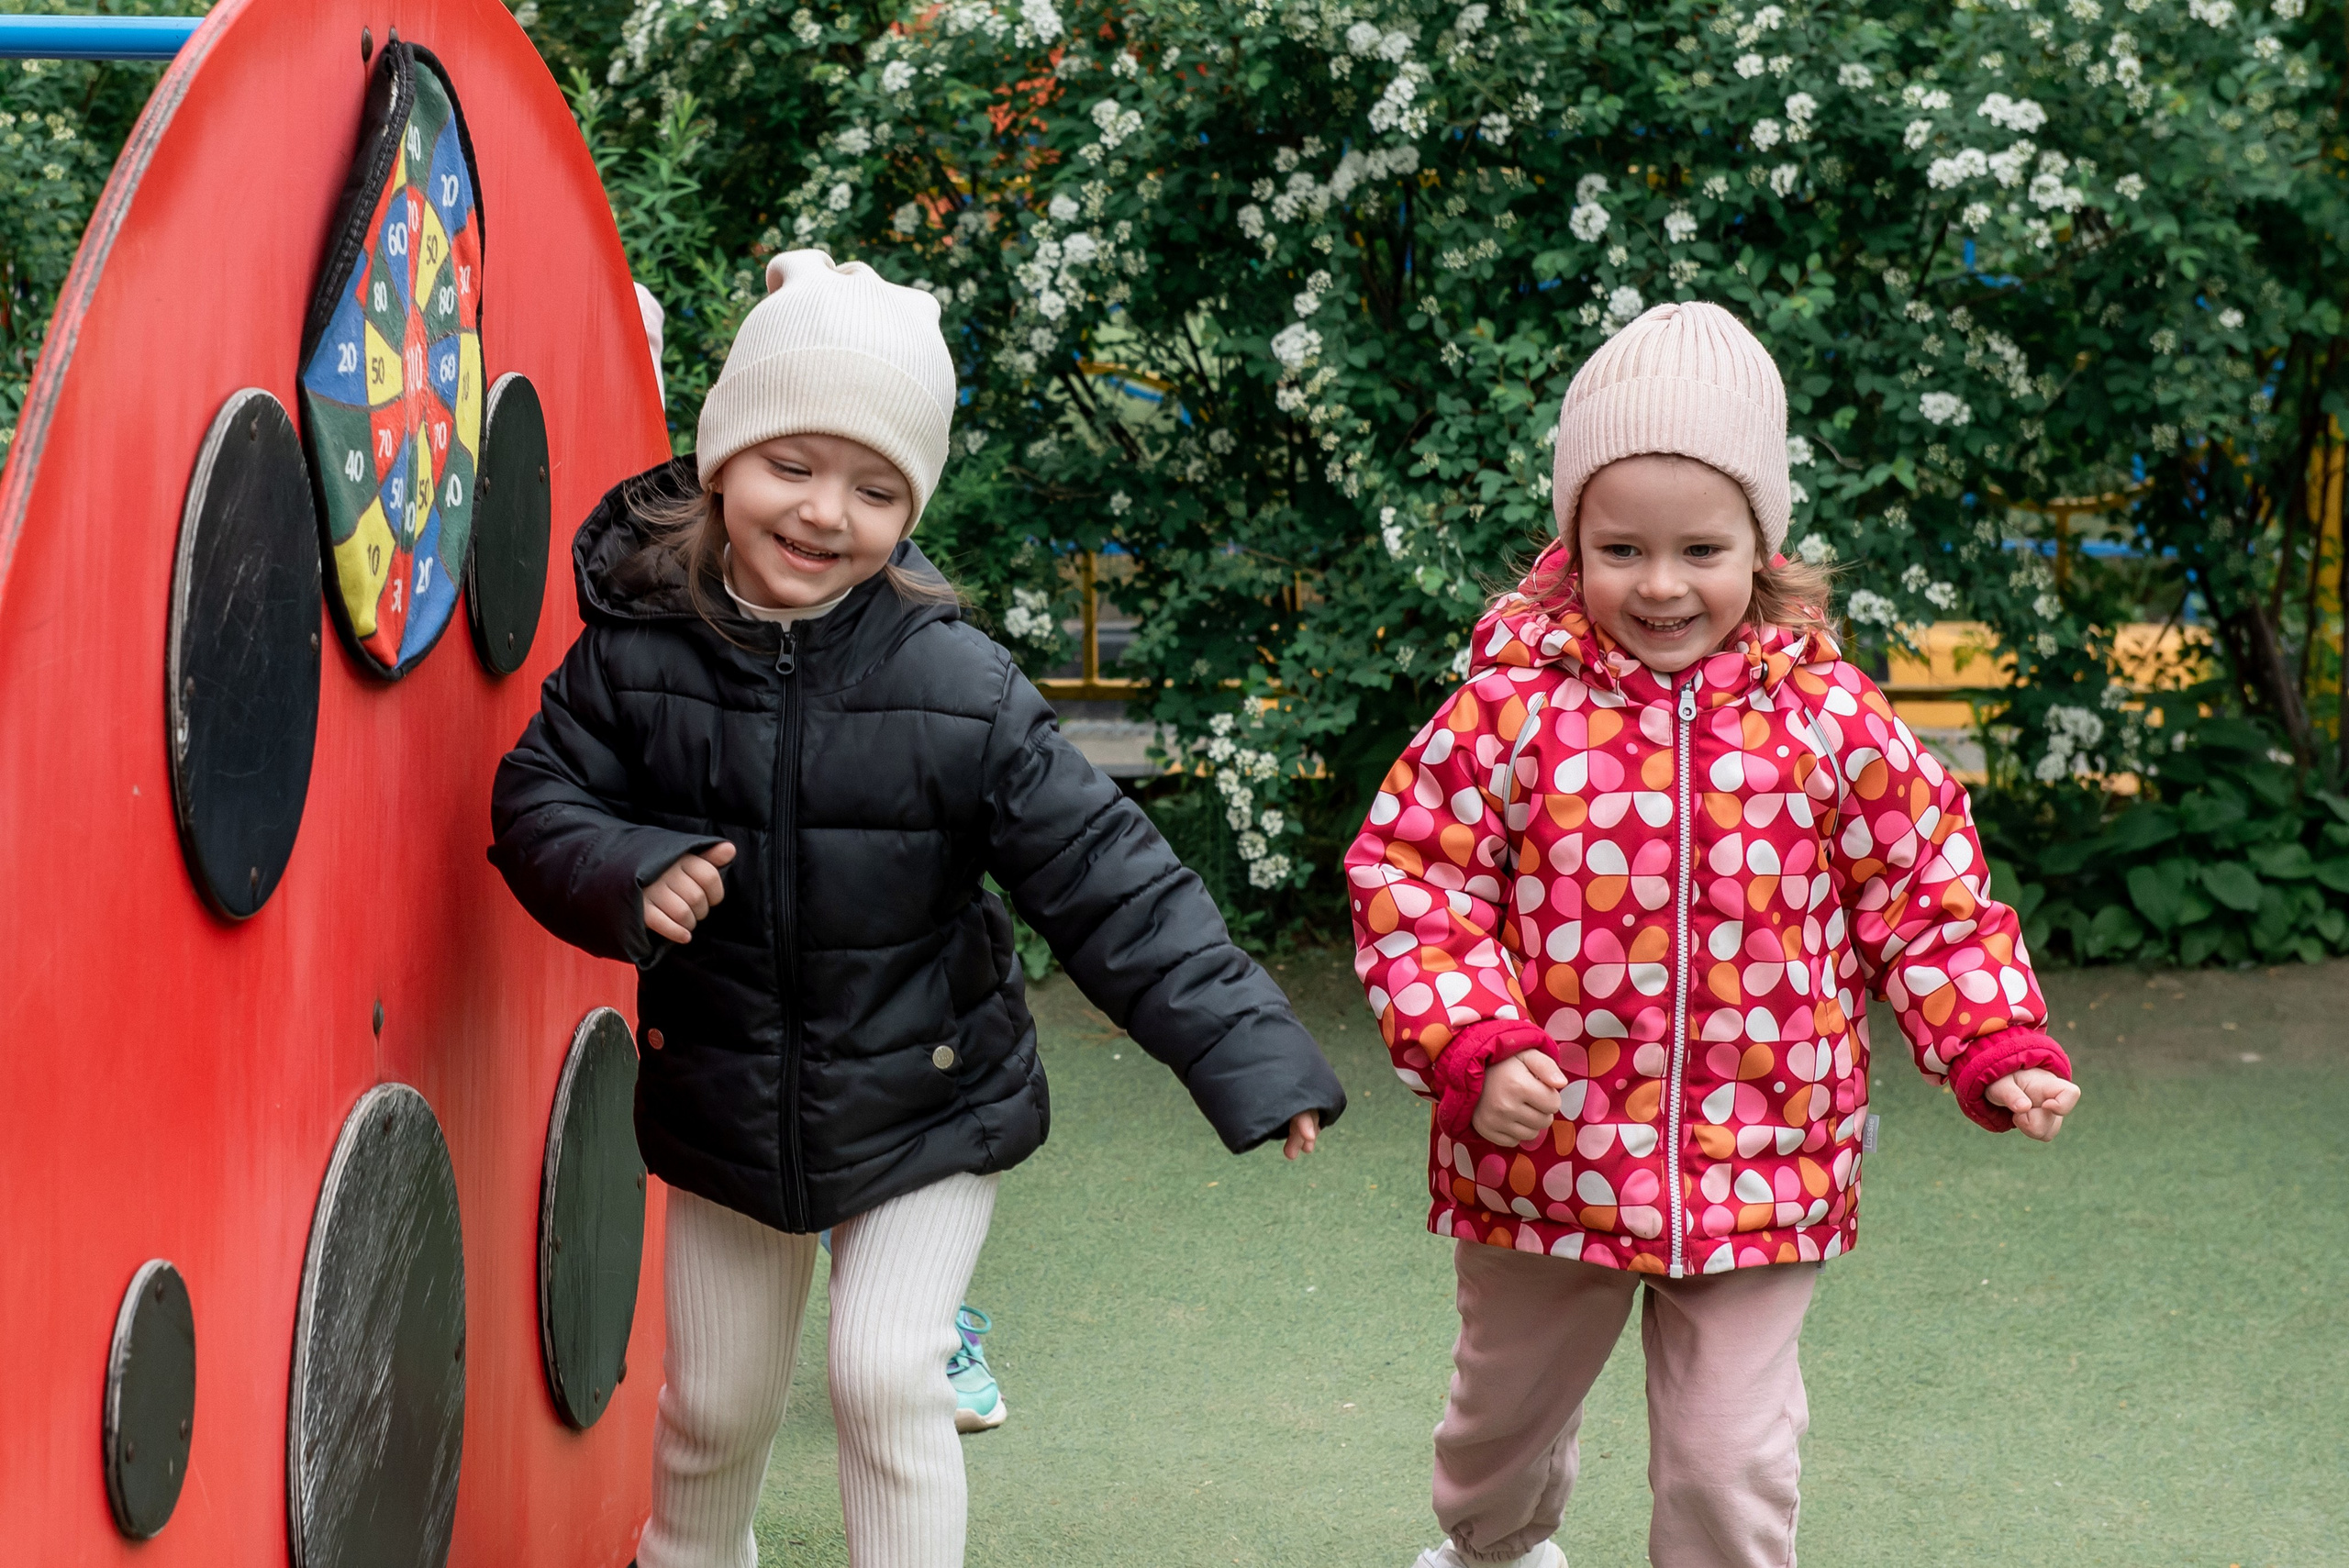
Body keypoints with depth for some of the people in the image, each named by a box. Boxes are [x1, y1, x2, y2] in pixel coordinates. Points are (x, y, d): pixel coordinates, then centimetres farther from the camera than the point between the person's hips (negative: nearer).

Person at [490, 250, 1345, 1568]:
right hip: (726, 1105, 3)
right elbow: (539, 800, -3)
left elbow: (1108, 881, -18)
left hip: (926, 1107, -2)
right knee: (717, 1405, 16)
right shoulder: (637, 649, -12)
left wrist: (1247, 1048, -23)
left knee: (889, 1374, -12)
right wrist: (629, 876, -25)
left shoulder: (959, 688, -19)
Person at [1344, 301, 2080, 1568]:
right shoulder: (1513, 711, -12)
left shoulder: (1831, 720, -7)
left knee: (1729, 1460, 2)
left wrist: (1999, 1048, -9)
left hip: (1758, 1176, -1)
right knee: (1506, 1407, 25)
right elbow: (1407, 880, -9)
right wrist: (1472, 1049, -21)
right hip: (1544, 1161, 1)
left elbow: (1926, 896, 3)